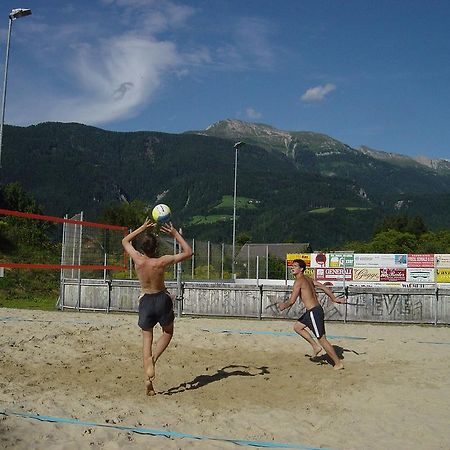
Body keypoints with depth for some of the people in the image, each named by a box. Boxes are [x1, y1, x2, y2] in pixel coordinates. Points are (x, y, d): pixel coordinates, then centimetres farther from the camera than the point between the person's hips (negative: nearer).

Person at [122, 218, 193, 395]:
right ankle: (154, 357, -6)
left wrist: (142, 228, 9)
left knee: (147, 337, 12)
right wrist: (175, 234, -8)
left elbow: (125, 241, 8)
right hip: (162, 299, -2)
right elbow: (188, 252, -10)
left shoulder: (138, 259, -12)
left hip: (145, 300, 2)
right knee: (168, 333, 22)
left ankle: (148, 377, 0)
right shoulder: (162, 261, -19)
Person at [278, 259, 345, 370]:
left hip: (314, 312, -10)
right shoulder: (308, 279, 13)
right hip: (314, 310, 10)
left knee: (322, 339, -1)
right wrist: (334, 299, 23)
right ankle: (316, 346, 23)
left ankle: (338, 363, 8)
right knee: (297, 327, 21)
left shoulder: (299, 281, -15)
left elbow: (292, 301, -19)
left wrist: (283, 306, 1)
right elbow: (323, 287, 17)